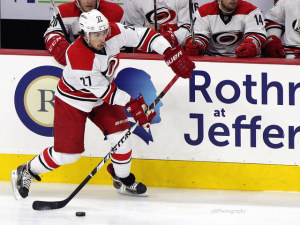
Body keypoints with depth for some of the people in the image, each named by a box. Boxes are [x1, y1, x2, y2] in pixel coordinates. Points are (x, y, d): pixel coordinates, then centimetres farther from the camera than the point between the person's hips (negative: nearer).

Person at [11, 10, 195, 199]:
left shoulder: (113, 33, -23)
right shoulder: (78, 58, -38)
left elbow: (143, 35, -15)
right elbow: (103, 91, -30)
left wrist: (170, 53, -25)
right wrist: (132, 104, -29)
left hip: (102, 98, 6)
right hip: (72, 101, -6)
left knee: (120, 134, -7)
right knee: (67, 153, -4)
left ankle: (123, 180, 16)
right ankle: (26, 172, 17)